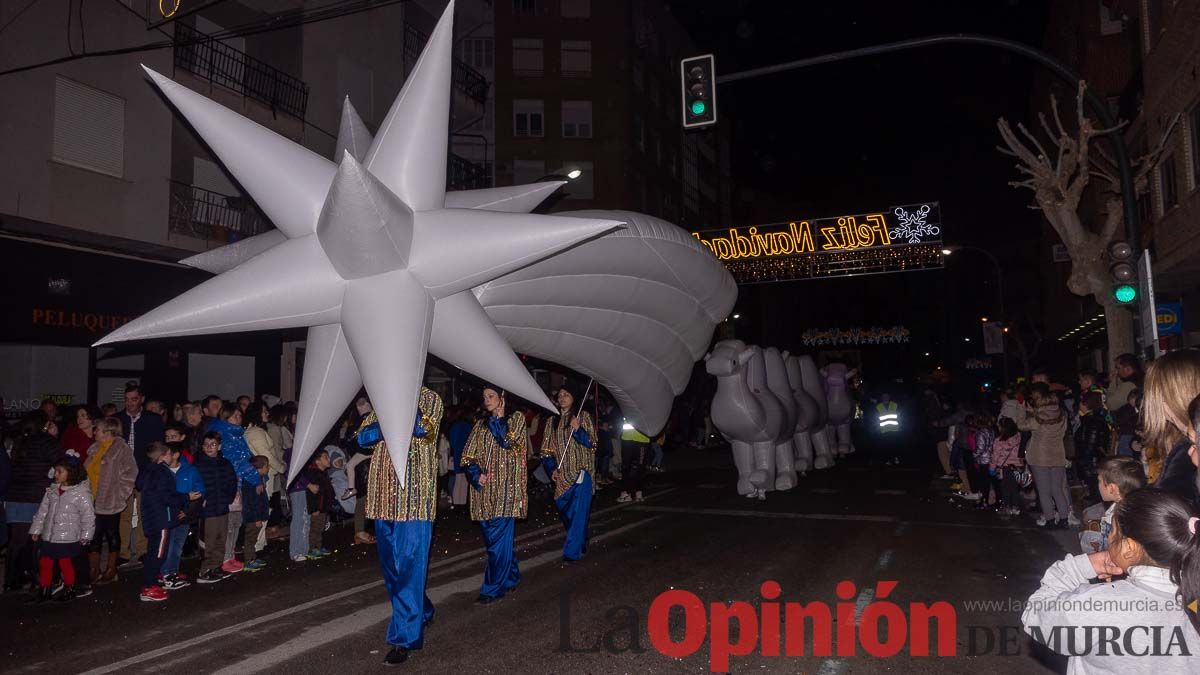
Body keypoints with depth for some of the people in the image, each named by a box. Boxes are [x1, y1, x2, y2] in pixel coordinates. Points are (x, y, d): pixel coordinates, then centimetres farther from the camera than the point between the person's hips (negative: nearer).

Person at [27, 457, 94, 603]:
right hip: (48, 537, 6)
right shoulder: (52, 491, 6)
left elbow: (88, 516, -11)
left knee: (65, 563, 4)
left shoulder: (81, 492, -12)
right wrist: (35, 530, 11)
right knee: (44, 562, 10)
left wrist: (85, 536, -11)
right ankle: (44, 591, 25)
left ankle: (69, 590, 21)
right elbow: (42, 511, 13)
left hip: (68, 538, -6)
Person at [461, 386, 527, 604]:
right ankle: (511, 576, 27)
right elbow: (468, 457, 9)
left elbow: (508, 442, -13)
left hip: (506, 488, -5)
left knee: (498, 538, -8)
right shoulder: (480, 426, 15)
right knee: (493, 536, 11)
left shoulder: (516, 418, 4)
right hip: (485, 489, 5)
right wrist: (476, 475, -9)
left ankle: (493, 588, -2)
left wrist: (497, 417, -3)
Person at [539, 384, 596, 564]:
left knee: (578, 512, -10)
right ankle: (581, 544, 31)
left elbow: (592, 444, -5)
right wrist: (552, 468, -1)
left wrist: (578, 430, -20)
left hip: (581, 473, -5)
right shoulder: (552, 421, 10)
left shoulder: (583, 416, 0)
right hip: (562, 475, 5)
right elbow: (547, 450, 12)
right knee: (565, 510, 12)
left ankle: (572, 552, -7)